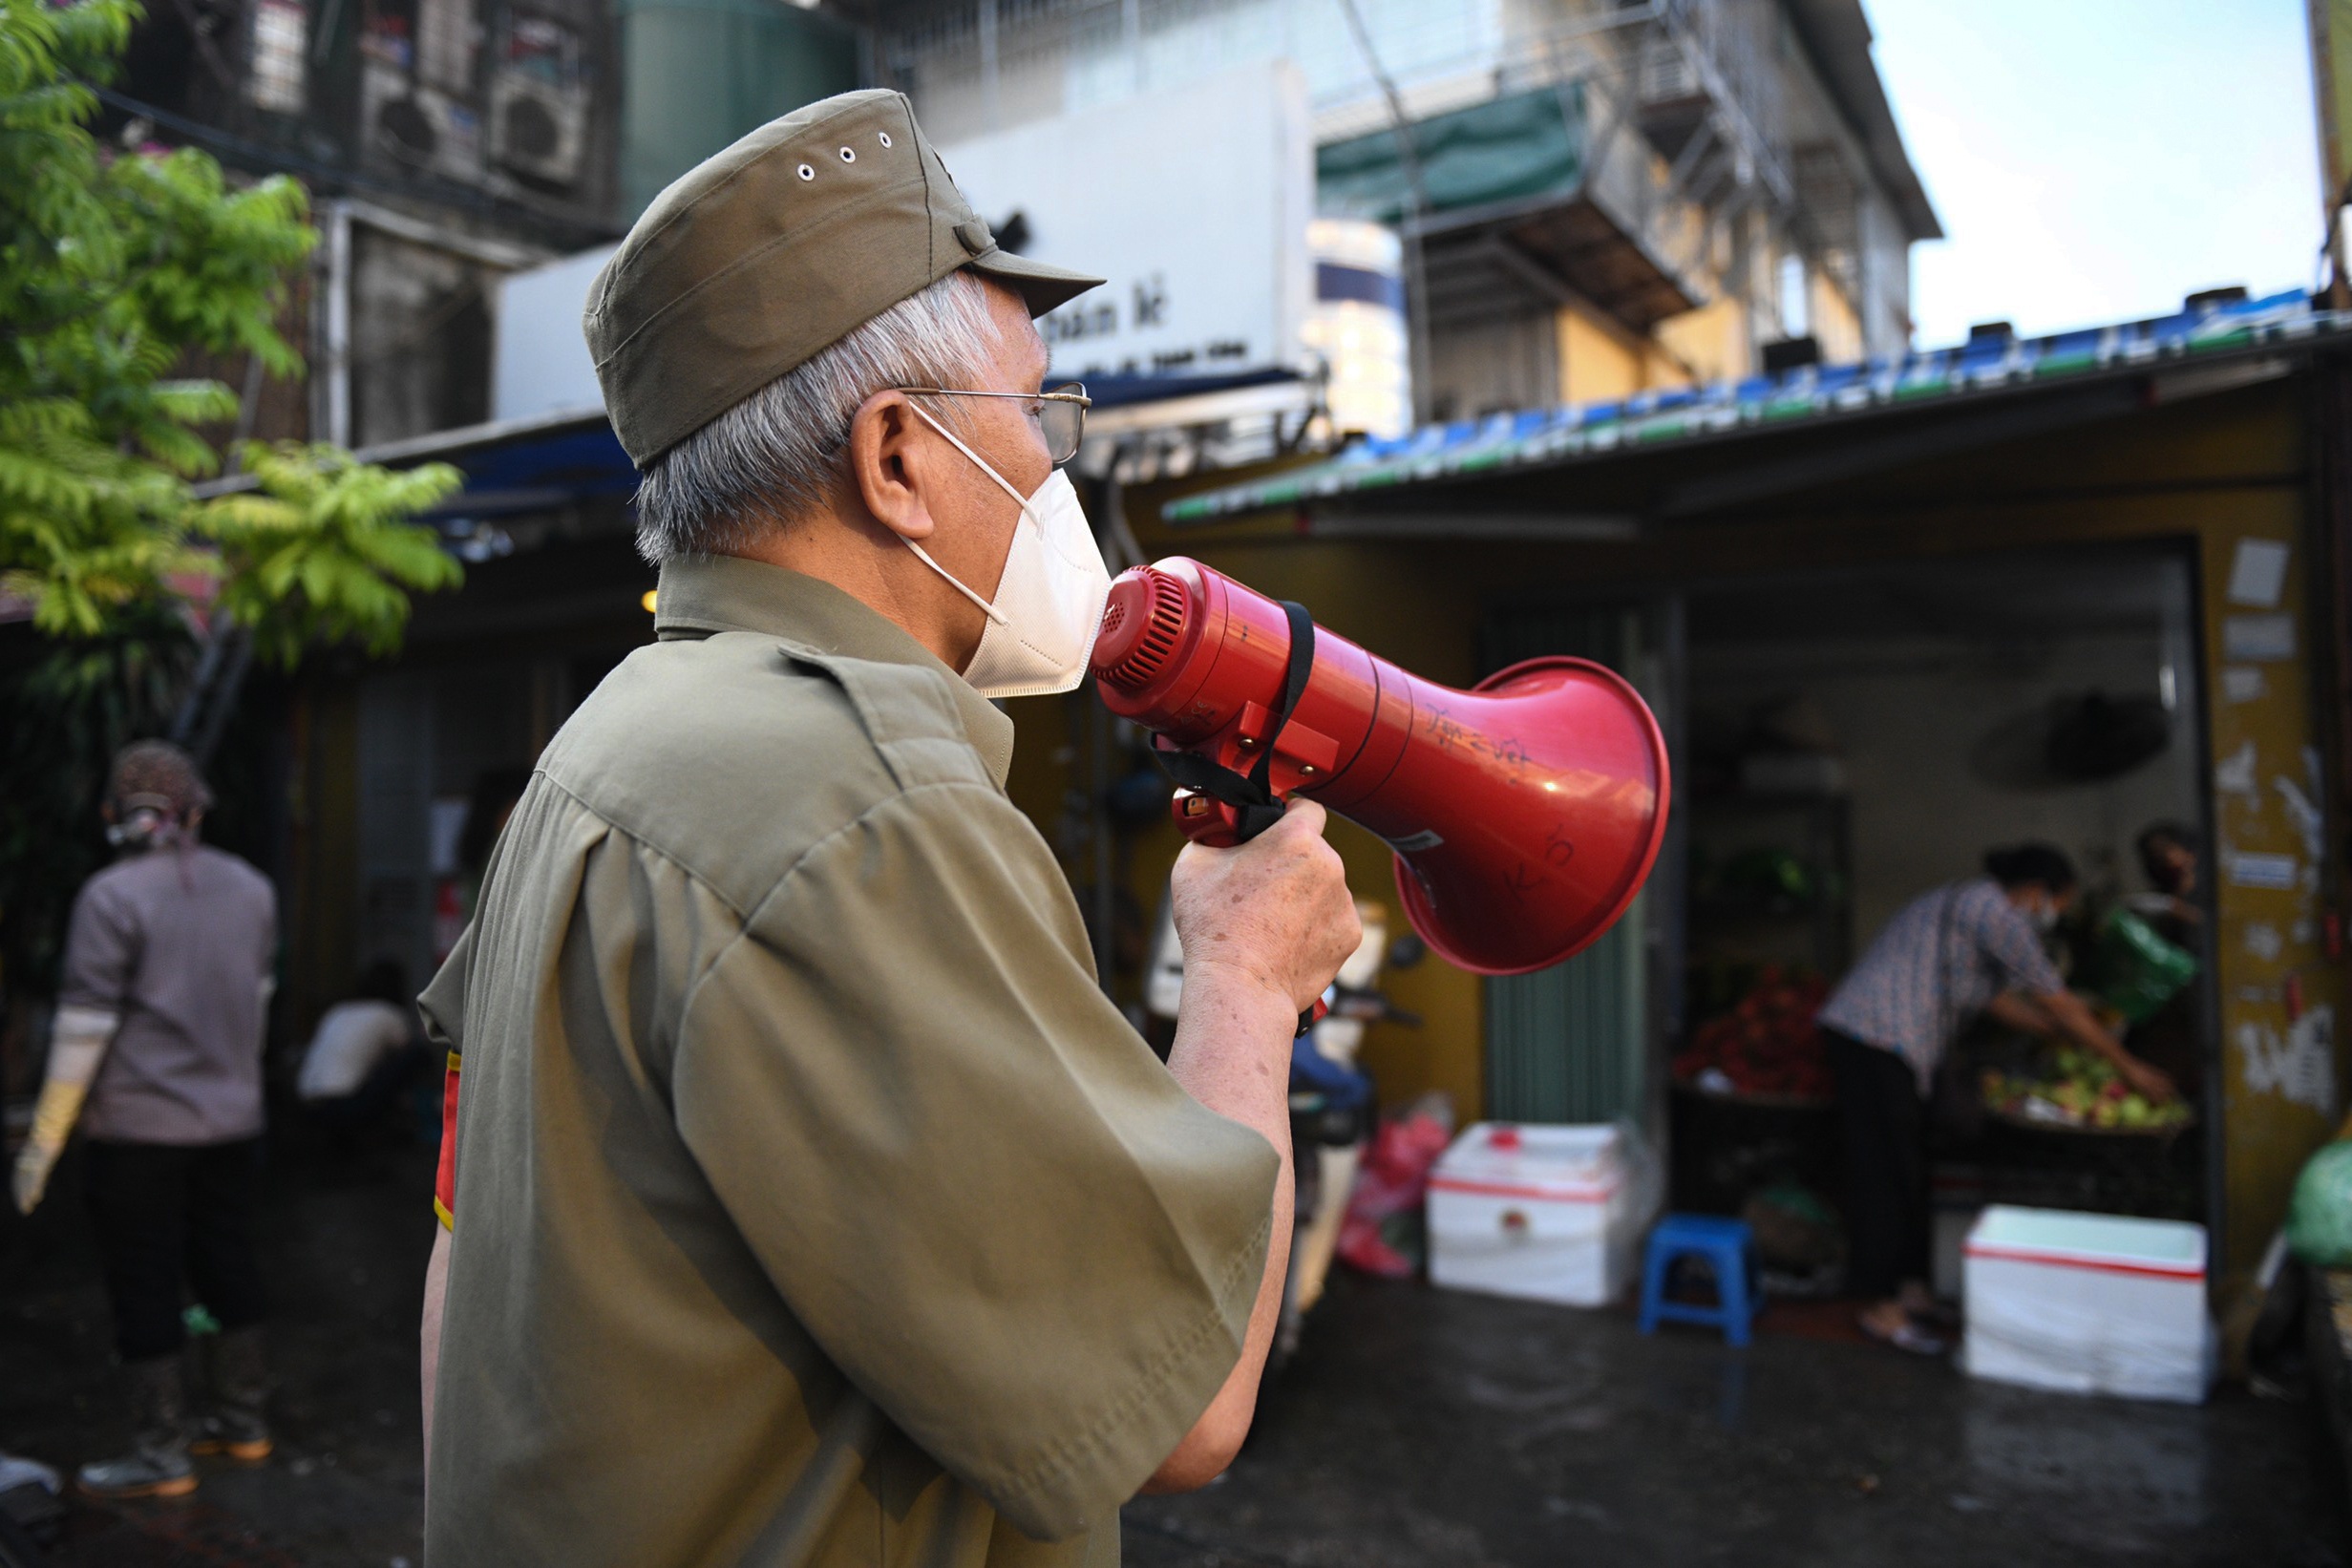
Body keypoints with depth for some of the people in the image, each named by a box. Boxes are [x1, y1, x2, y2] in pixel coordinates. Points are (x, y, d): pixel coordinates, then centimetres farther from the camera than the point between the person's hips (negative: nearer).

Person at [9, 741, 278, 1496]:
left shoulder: (112, 896, -13)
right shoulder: (251, 888, 4)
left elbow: (84, 1024, -14)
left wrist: (44, 1138, -8)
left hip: (140, 1128, -6)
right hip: (233, 1121, 6)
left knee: (145, 1290, 5)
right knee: (228, 1265, 17)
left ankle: (162, 1454, 14)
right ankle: (242, 1420, 28)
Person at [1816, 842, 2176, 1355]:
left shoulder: (1971, 903, 22)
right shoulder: (1994, 910, -9)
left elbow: (2000, 1001, 28)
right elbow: (2056, 1003, -6)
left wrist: (2071, 1033, 29)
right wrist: (2128, 1065, 3)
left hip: (1874, 1038, 11)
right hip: (1877, 1040, -11)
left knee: (1908, 1166, 15)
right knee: (1886, 1172, -5)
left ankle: (1911, 1288, 26)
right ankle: (1881, 1308, 3)